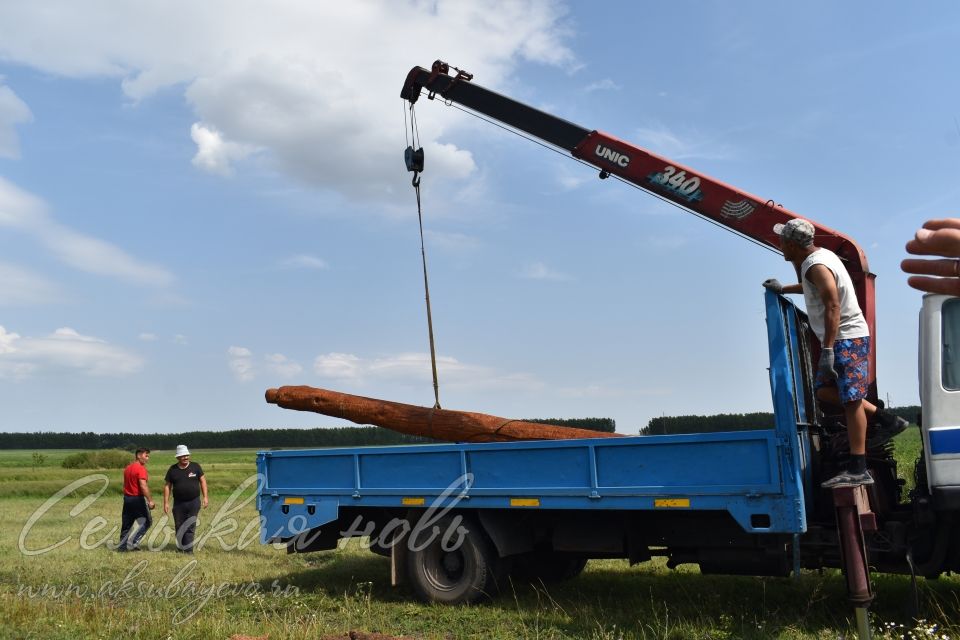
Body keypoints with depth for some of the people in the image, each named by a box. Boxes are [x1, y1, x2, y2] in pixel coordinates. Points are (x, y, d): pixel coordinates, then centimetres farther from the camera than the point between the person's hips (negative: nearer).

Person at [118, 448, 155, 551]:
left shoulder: (128, 468, 12)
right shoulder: (141, 469, -15)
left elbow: (126, 484, 19)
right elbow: (143, 486, -24)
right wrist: (150, 500, -24)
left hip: (127, 498, 8)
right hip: (137, 499, -8)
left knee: (126, 524, 13)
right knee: (146, 521, 3)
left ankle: (122, 545, 16)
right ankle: (133, 542, -5)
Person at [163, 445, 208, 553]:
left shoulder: (195, 467, 0)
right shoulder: (172, 470, 2)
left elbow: (203, 481, 3)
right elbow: (167, 486, 5)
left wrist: (205, 497, -3)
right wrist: (166, 502, 0)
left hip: (194, 502, -1)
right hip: (178, 503, 1)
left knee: (190, 526, -3)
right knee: (179, 526, 8)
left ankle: (188, 548, 1)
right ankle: (180, 547, 23)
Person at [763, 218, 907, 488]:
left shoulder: (817, 266, -18)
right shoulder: (817, 256, 13)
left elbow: (832, 307, -25)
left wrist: (827, 349, -27)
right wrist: (783, 289, 39)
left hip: (847, 338, -10)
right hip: (841, 338, 10)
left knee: (851, 400, -11)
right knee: (825, 390, 11)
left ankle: (857, 470, -11)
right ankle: (887, 419, 13)